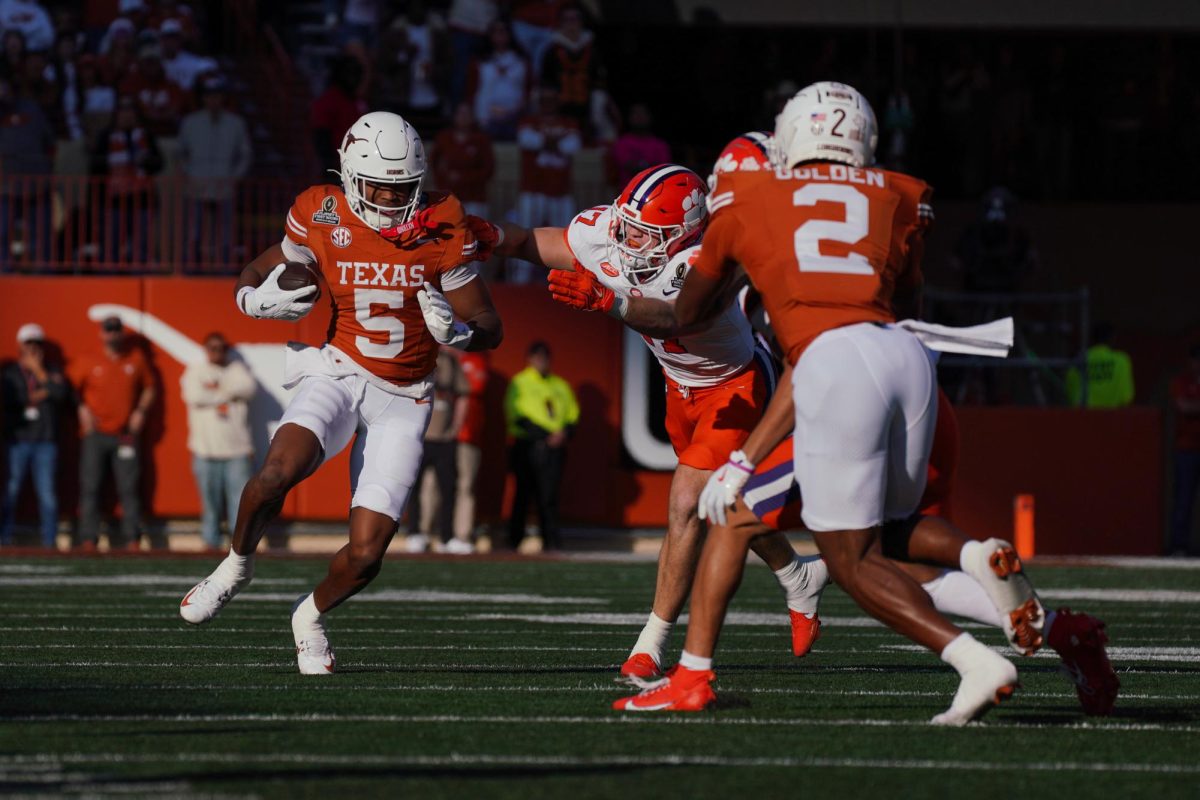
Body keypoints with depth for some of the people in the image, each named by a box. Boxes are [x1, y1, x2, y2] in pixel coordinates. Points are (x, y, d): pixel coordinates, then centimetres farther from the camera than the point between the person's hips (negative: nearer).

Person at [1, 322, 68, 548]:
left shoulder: (52, 371, 13)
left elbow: (61, 394, -5)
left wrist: (40, 373, -4)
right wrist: (38, 396, -6)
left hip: (45, 442, 1)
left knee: (47, 492, -1)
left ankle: (50, 541, 3)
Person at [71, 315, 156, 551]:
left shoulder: (136, 359, 8)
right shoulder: (88, 363, 3)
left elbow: (149, 388, 19)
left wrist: (141, 410, 5)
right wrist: (81, 409, -6)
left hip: (126, 435, 1)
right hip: (95, 434, -1)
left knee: (129, 488, -3)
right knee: (90, 486, -4)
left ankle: (132, 538, 0)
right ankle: (88, 538, -3)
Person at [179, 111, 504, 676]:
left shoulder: (441, 228, -9)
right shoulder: (323, 219, -8)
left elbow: (489, 329, -3)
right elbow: (253, 279, 8)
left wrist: (455, 331, -25)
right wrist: (264, 300, -16)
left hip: (402, 401, 1)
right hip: (339, 373, -1)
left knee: (365, 555, -8)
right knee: (280, 468, -33)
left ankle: (312, 615, 27)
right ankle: (237, 565, -2)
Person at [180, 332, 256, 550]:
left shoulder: (237, 369, 14)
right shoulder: (195, 371, 8)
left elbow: (248, 387, -7)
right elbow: (195, 396, -11)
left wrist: (217, 387, -8)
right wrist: (228, 393, -4)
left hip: (237, 450, 1)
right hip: (206, 450, -1)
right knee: (210, 505, 1)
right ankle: (211, 545, 7)